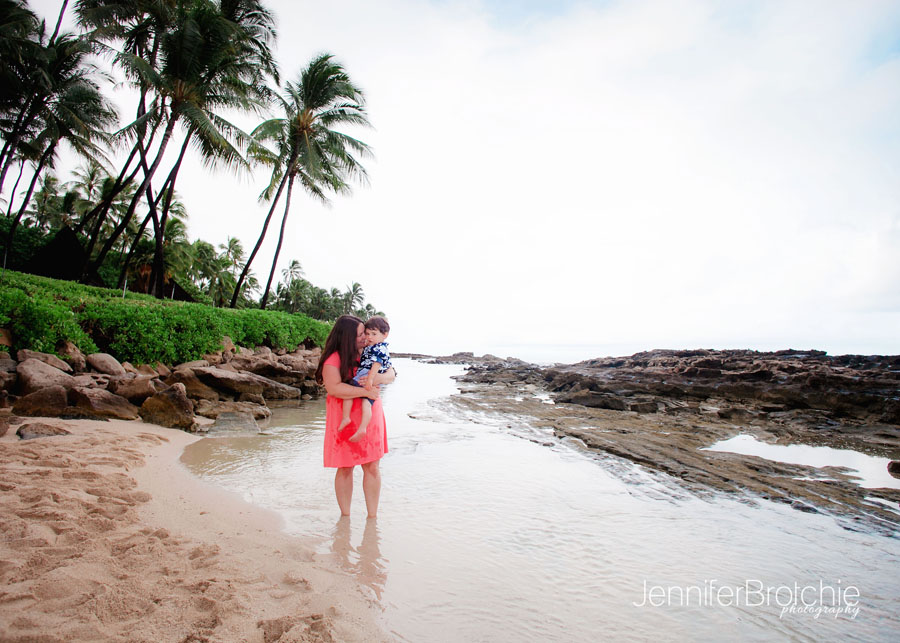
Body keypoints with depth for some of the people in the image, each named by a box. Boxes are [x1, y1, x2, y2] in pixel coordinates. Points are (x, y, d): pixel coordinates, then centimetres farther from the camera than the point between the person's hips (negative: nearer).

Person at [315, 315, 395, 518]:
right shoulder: (333, 359, -11)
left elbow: (391, 374, 4)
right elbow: (333, 388, -23)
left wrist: (380, 377, -20)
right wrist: (366, 391, -24)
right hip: (345, 418, -4)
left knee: (372, 467, 5)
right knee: (345, 468, 8)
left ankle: (372, 516, 19)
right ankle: (345, 515, 26)